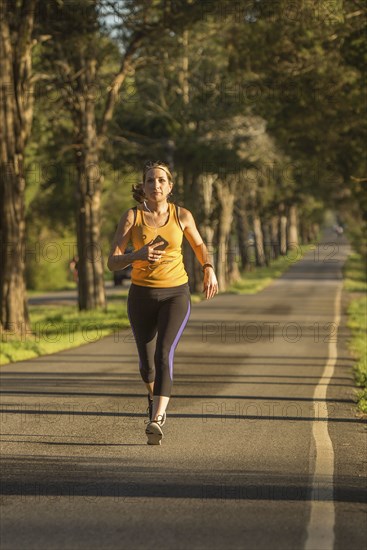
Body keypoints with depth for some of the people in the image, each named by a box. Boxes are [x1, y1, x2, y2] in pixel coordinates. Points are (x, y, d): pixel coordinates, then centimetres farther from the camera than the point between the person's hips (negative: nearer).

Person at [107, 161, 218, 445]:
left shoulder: (182, 215, -2)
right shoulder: (131, 217, -6)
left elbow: (199, 244, 17)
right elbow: (112, 262, -10)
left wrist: (209, 269, -2)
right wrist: (139, 255, -29)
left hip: (175, 294, -1)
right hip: (142, 295, 1)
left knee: (163, 355, -23)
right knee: (147, 363, 13)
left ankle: (156, 421, -31)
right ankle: (155, 395, 49)